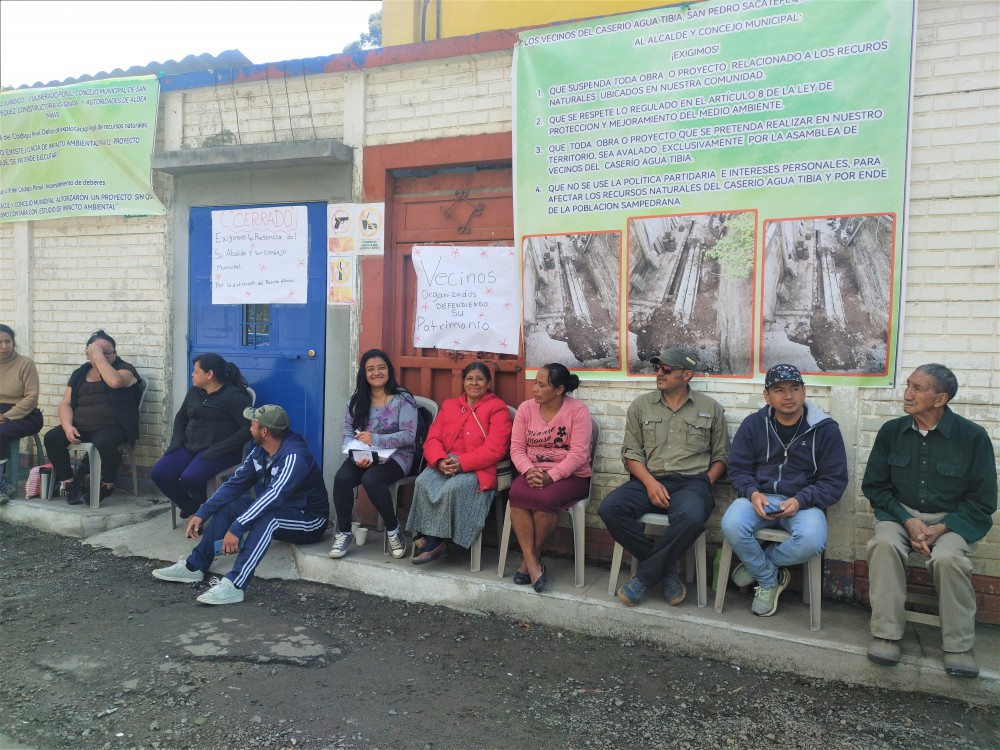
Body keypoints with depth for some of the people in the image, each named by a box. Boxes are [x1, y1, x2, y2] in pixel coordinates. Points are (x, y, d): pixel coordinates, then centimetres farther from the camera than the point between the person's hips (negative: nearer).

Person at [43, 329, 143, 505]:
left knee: (104, 442, -36)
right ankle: (69, 483, -3)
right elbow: (66, 403, 8)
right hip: (80, 428, 6)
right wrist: (67, 426, -12)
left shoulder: (124, 369, 0)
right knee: (51, 438, -19)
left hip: (111, 427, -5)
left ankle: (107, 485, -10)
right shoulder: (79, 374, 15)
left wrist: (99, 357, -15)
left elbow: (115, 381, -25)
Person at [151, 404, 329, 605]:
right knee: (229, 503, -1)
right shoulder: (260, 451, -1)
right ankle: (194, 566, 2)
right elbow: (235, 483, 1)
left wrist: (236, 528, -42)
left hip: (309, 521, -8)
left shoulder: (294, 456, -28)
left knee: (265, 517, -36)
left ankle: (234, 584, -39)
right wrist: (202, 513, -6)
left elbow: (273, 496, -38)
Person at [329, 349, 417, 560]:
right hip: (363, 456, 4)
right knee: (342, 477, -27)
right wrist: (356, 455, -17)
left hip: (395, 456, -4)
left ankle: (393, 528, -11)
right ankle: (344, 532, -8)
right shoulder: (356, 400, 9)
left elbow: (409, 436, -12)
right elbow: (348, 434, 5)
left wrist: (374, 439, -20)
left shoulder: (403, 399, -5)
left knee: (371, 479, -34)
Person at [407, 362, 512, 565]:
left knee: (453, 487, -34)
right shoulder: (449, 405, 21)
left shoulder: (498, 408, 4)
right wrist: (440, 461, -13)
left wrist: (461, 463, -19)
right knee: (423, 482, -27)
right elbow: (432, 439, 10)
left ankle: (432, 543, -18)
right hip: (444, 464, 5)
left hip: (477, 469, -4)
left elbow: (495, 449, -9)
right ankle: (436, 543, -22)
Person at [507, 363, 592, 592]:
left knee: (544, 498, -34)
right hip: (533, 473, 4)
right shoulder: (526, 408, 3)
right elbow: (516, 448, -1)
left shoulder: (577, 410, -9)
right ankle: (532, 562, -23)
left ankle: (531, 558, -10)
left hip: (570, 475, -3)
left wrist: (550, 476, -26)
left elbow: (579, 453, -16)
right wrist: (529, 471, -21)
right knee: (516, 493, -30)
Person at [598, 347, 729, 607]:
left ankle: (645, 576, -14)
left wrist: (705, 485, -5)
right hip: (648, 480, 2)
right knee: (609, 508, -27)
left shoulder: (711, 408, 11)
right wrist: (650, 482, -10)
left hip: (691, 482, -2)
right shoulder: (641, 405, 12)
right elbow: (631, 452, 7)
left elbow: (721, 456, 12)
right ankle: (666, 569, -10)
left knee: (691, 517, -37)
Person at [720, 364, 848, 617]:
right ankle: (769, 580, -2)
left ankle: (757, 565, -2)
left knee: (811, 540, -34)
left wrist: (800, 501, -18)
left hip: (803, 502, -1)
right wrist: (752, 493, -16)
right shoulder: (753, 424, 3)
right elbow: (738, 468, 6)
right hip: (759, 497, 1)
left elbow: (834, 481, -1)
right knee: (732, 526, -31)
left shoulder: (826, 429, -2)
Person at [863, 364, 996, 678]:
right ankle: (886, 634, -21)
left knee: (948, 558, -33)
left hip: (951, 519, -2)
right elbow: (874, 485, 5)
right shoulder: (891, 431, 1)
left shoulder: (972, 436, -7)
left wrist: (941, 529, -16)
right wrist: (907, 521, -10)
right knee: (884, 543, -30)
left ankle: (959, 646, -14)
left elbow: (982, 500, -3)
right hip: (901, 513, 2)